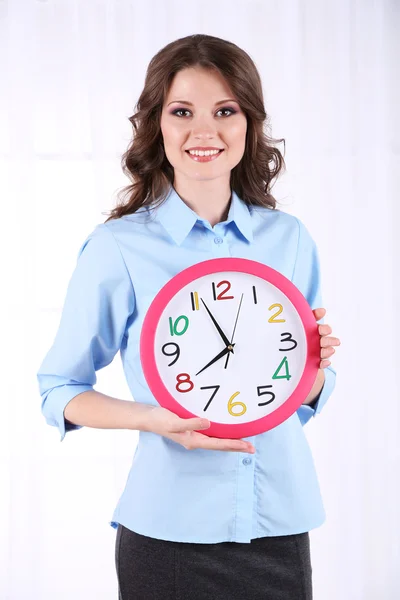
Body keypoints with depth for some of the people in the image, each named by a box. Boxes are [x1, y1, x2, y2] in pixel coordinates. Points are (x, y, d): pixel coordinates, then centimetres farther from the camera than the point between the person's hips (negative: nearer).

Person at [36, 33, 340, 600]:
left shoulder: (289, 238, 4)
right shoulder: (119, 247, -8)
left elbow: (307, 400, 12)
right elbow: (59, 390, -3)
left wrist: (315, 364, -10)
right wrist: (153, 419, -18)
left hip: (281, 527, 4)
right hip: (171, 531, -3)